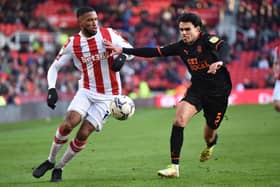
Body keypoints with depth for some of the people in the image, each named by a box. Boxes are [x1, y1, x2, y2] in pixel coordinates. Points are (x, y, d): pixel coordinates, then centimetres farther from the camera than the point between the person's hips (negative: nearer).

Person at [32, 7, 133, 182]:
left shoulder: (109, 34, -6)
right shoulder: (73, 44, -4)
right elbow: (54, 67, 3)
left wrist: (122, 56, -22)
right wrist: (52, 89, -14)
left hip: (108, 96, -1)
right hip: (86, 91, 1)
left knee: (83, 134, -10)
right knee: (68, 124, -20)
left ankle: (59, 168, 10)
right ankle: (50, 161, 4)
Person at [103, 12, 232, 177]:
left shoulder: (208, 41, -17)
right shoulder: (181, 47, -1)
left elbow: (225, 47, -37)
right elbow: (155, 52, 0)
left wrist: (220, 62, -61)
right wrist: (122, 50, -4)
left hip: (218, 92, -4)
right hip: (197, 89, 4)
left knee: (209, 135, 9)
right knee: (179, 120, -22)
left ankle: (210, 144, 51)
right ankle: (174, 167, -19)